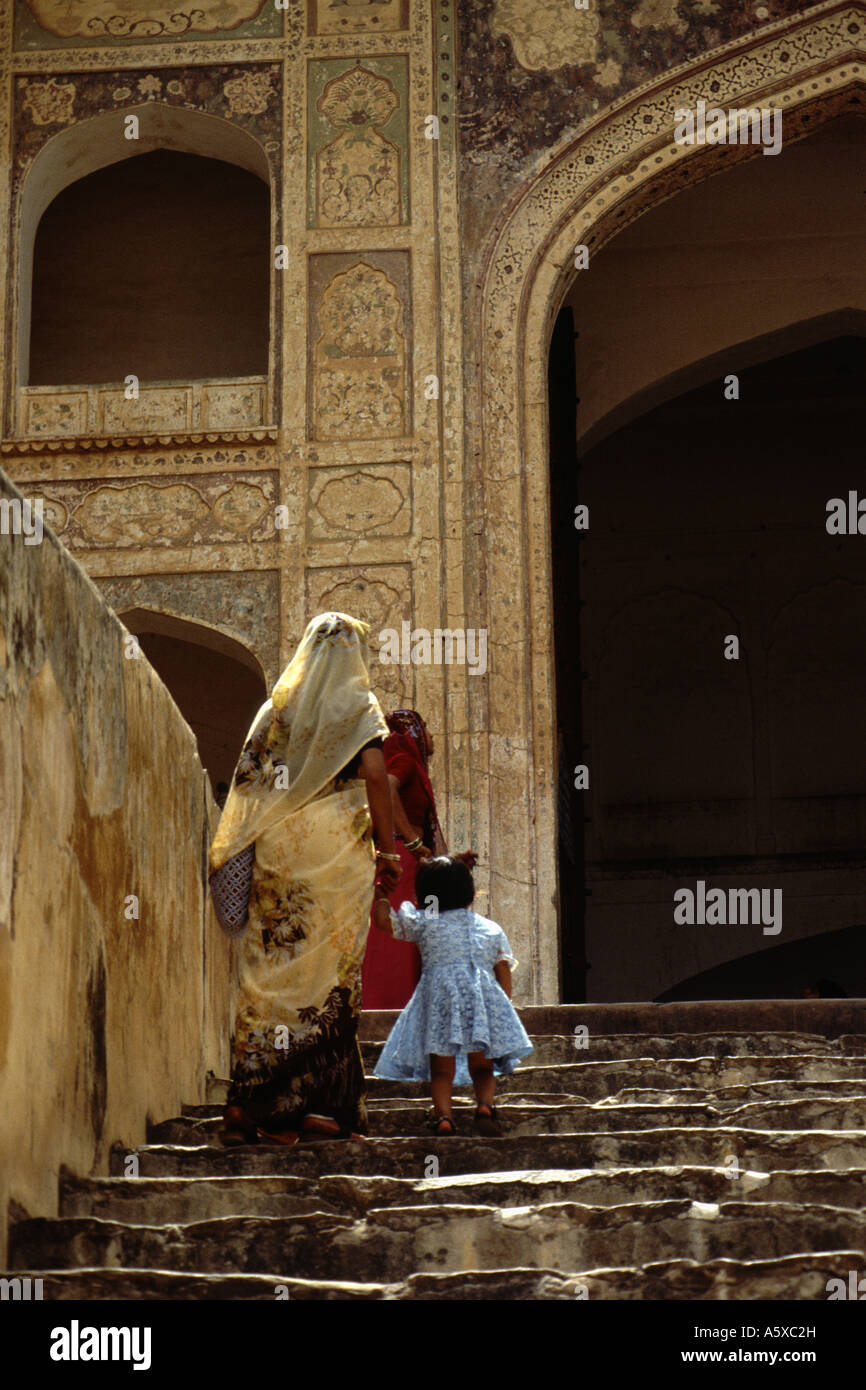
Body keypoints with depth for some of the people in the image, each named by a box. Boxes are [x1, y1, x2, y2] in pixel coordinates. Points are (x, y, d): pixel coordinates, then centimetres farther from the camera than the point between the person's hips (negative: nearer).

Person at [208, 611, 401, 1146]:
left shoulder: (276, 706, 13)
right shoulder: (360, 705, 2)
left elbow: (247, 781, 9)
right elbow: (374, 772, -11)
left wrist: (234, 853, 13)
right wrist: (387, 847, -7)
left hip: (278, 849, 4)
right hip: (338, 847, -4)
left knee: (273, 968, 5)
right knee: (331, 972, 0)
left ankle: (254, 1104, 3)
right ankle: (317, 1101, -2)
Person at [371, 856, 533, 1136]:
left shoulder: (424, 923, 11)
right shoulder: (492, 929, 18)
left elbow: (383, 919, 15)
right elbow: (503, 971, 15)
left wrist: (381, 894, 32)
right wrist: (502, 1008, 21)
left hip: (439, 999, -2)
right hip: (484, 1000, 2)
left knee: (441, 1071, 3)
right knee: (482, 1069, 9)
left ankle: (443, 1115, -16)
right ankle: (485, 1105, -17)